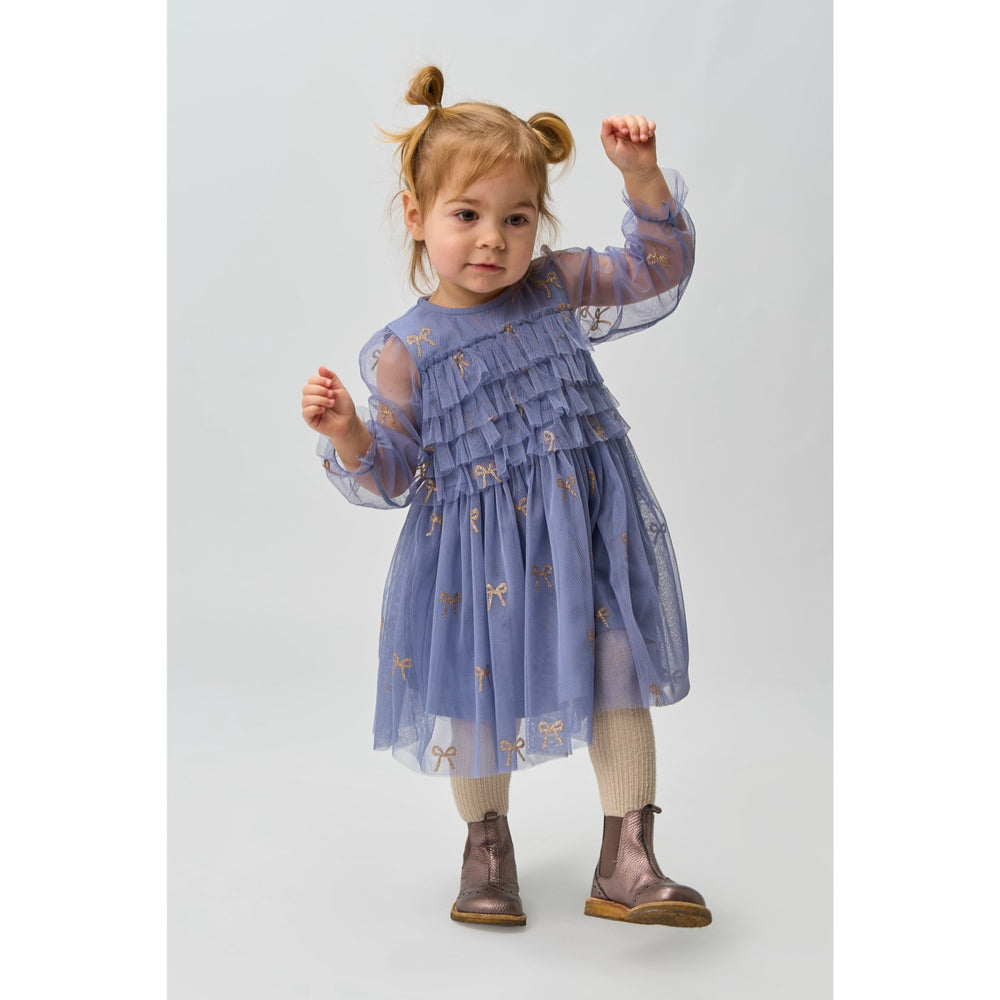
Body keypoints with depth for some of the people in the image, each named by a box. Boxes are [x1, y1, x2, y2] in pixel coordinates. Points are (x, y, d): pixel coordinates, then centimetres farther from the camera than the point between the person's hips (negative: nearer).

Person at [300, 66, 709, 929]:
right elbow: (389, 476, -5)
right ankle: (487, 848, 35)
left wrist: (643, 177, -6)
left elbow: (659, 274, 6)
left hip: (587, 533, 3)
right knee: (481, 701, 11)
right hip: (477, 552, -2)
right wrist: (347, 435, -26)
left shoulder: (558, 289, 1)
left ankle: (626, 864, 17)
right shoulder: (407, 350, -7)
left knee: (616, 686, 5)